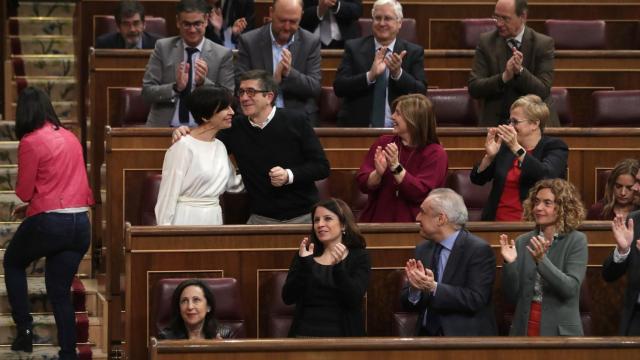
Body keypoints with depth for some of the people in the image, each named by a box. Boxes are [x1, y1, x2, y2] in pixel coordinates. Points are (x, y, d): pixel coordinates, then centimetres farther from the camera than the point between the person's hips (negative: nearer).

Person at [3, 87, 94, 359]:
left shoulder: (30, 142, -9)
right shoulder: (70, 137, 10)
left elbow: (24, 191, -6)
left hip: (49, 223, -5)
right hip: (80, 221, 5)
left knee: (13, 263, 22)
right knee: (60, 292, 12)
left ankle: (24, 329, 12)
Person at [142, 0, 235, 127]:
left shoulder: (223, 55, 3)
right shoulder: (163, 48, 6)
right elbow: (147, 91, 3)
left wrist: (203, 82, -15)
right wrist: (176, 87, -14)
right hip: (164, 127, 0)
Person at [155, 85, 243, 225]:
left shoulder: (220, 147, 11)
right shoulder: (183, 147, -12)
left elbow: (233, 184, 20)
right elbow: (168, 196, -12)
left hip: (213, 219, 7)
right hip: (187, 219, -7)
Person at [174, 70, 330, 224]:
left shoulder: (295, 121, -6)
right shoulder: (236, 128, 3)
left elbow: (322, 167, -5)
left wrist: (289, 176, -20)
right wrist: (183, 135, -8)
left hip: (304, 218, -2)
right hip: (261, 219, 2)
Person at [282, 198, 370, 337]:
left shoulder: (359, 257, 7)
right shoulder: (304, 254, 12)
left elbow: (354, 300, -8)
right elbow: (288, 298, -1)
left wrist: (337, 266, -21)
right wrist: (303, 263, -12)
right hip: (305, 333, 1)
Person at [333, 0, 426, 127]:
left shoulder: (414, 52, 8)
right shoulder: (354, 47, 7)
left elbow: (421, 93, -1)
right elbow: (339, 88, -3)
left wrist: (398, 73, -16)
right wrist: (370, 75, -16)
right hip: (358, 127, -1)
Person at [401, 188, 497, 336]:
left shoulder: (480, 250, -7)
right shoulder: (423, 250, 11)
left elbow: (476, 299, -15)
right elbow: (408, 304, 11)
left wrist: (434, 288, -22)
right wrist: (415, 289, -10)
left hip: (466, 337, -5)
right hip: (427, 335, 5)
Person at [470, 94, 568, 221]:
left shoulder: (555, 147, 2)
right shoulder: (505, 146, 15)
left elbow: (546, 176, -18)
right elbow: (477, 179, 12)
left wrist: (516, 148, -26)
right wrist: (489, 156, -7)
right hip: (496, 222, 5)